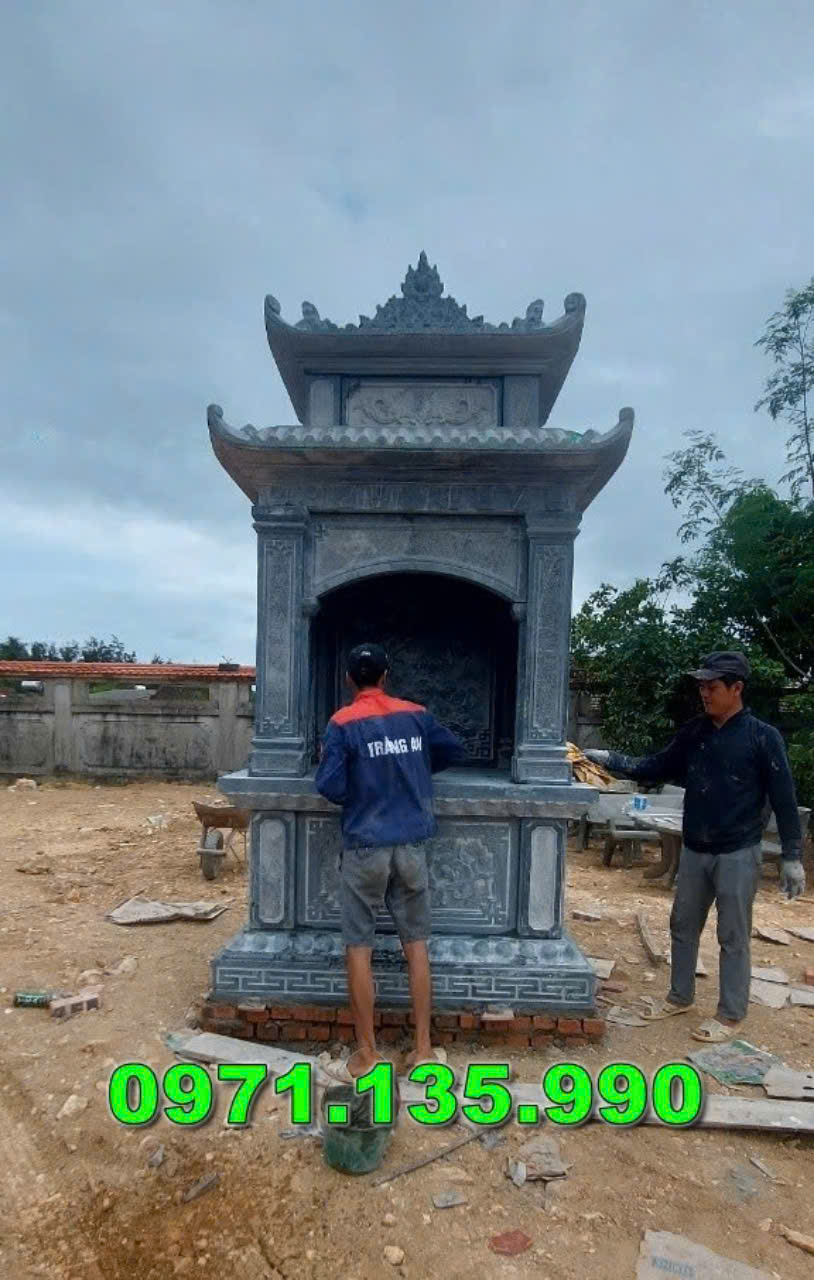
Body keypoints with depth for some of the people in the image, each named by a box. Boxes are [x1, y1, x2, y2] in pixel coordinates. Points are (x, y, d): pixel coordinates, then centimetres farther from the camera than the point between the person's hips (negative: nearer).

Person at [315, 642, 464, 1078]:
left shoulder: (342, 724, -9)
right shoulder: (416, 715, 4)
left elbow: (330, 788, -14)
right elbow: (454, 749, 17)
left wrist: (327, 764, 7)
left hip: (365, 847, -3)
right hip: (411, 845, 4)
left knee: (359, 947, 9)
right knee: (416, 944, 13)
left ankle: (366, 1053, 17)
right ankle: (423, 1047, 20)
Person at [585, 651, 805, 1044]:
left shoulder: (762, 737, -11)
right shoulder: (693, 733, 3)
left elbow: (784, 798, -9)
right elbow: (658, 768, 7)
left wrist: (791, 856, -9)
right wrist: (612, 760, -4)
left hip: (737, 854, -5)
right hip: (694, 850, 5)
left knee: (733, 937, 6)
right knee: (683, 926, 16)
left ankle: (729, 1014, 22)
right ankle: (680, 996, 33)